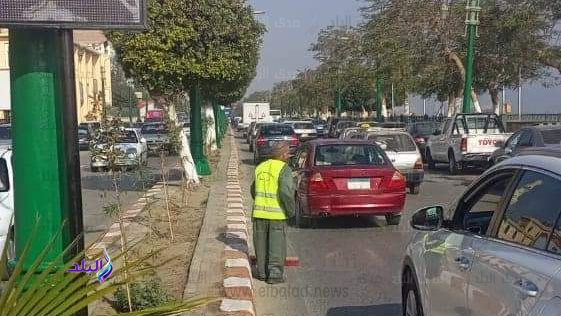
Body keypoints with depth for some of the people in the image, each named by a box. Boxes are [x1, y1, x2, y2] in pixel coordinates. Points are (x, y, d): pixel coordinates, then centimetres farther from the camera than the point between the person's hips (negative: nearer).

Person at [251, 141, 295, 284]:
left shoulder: (260, 167, 10)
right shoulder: (284, 169, -11)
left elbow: (253, 190, 17)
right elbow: (286, 192, -22)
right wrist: (291, 210, -10)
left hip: (259, 213, 5)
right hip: (277, 214, -5)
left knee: (261, 244, 15)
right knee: (277, 245, 5)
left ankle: (262, 272, 22)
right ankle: (275, 274, 6)